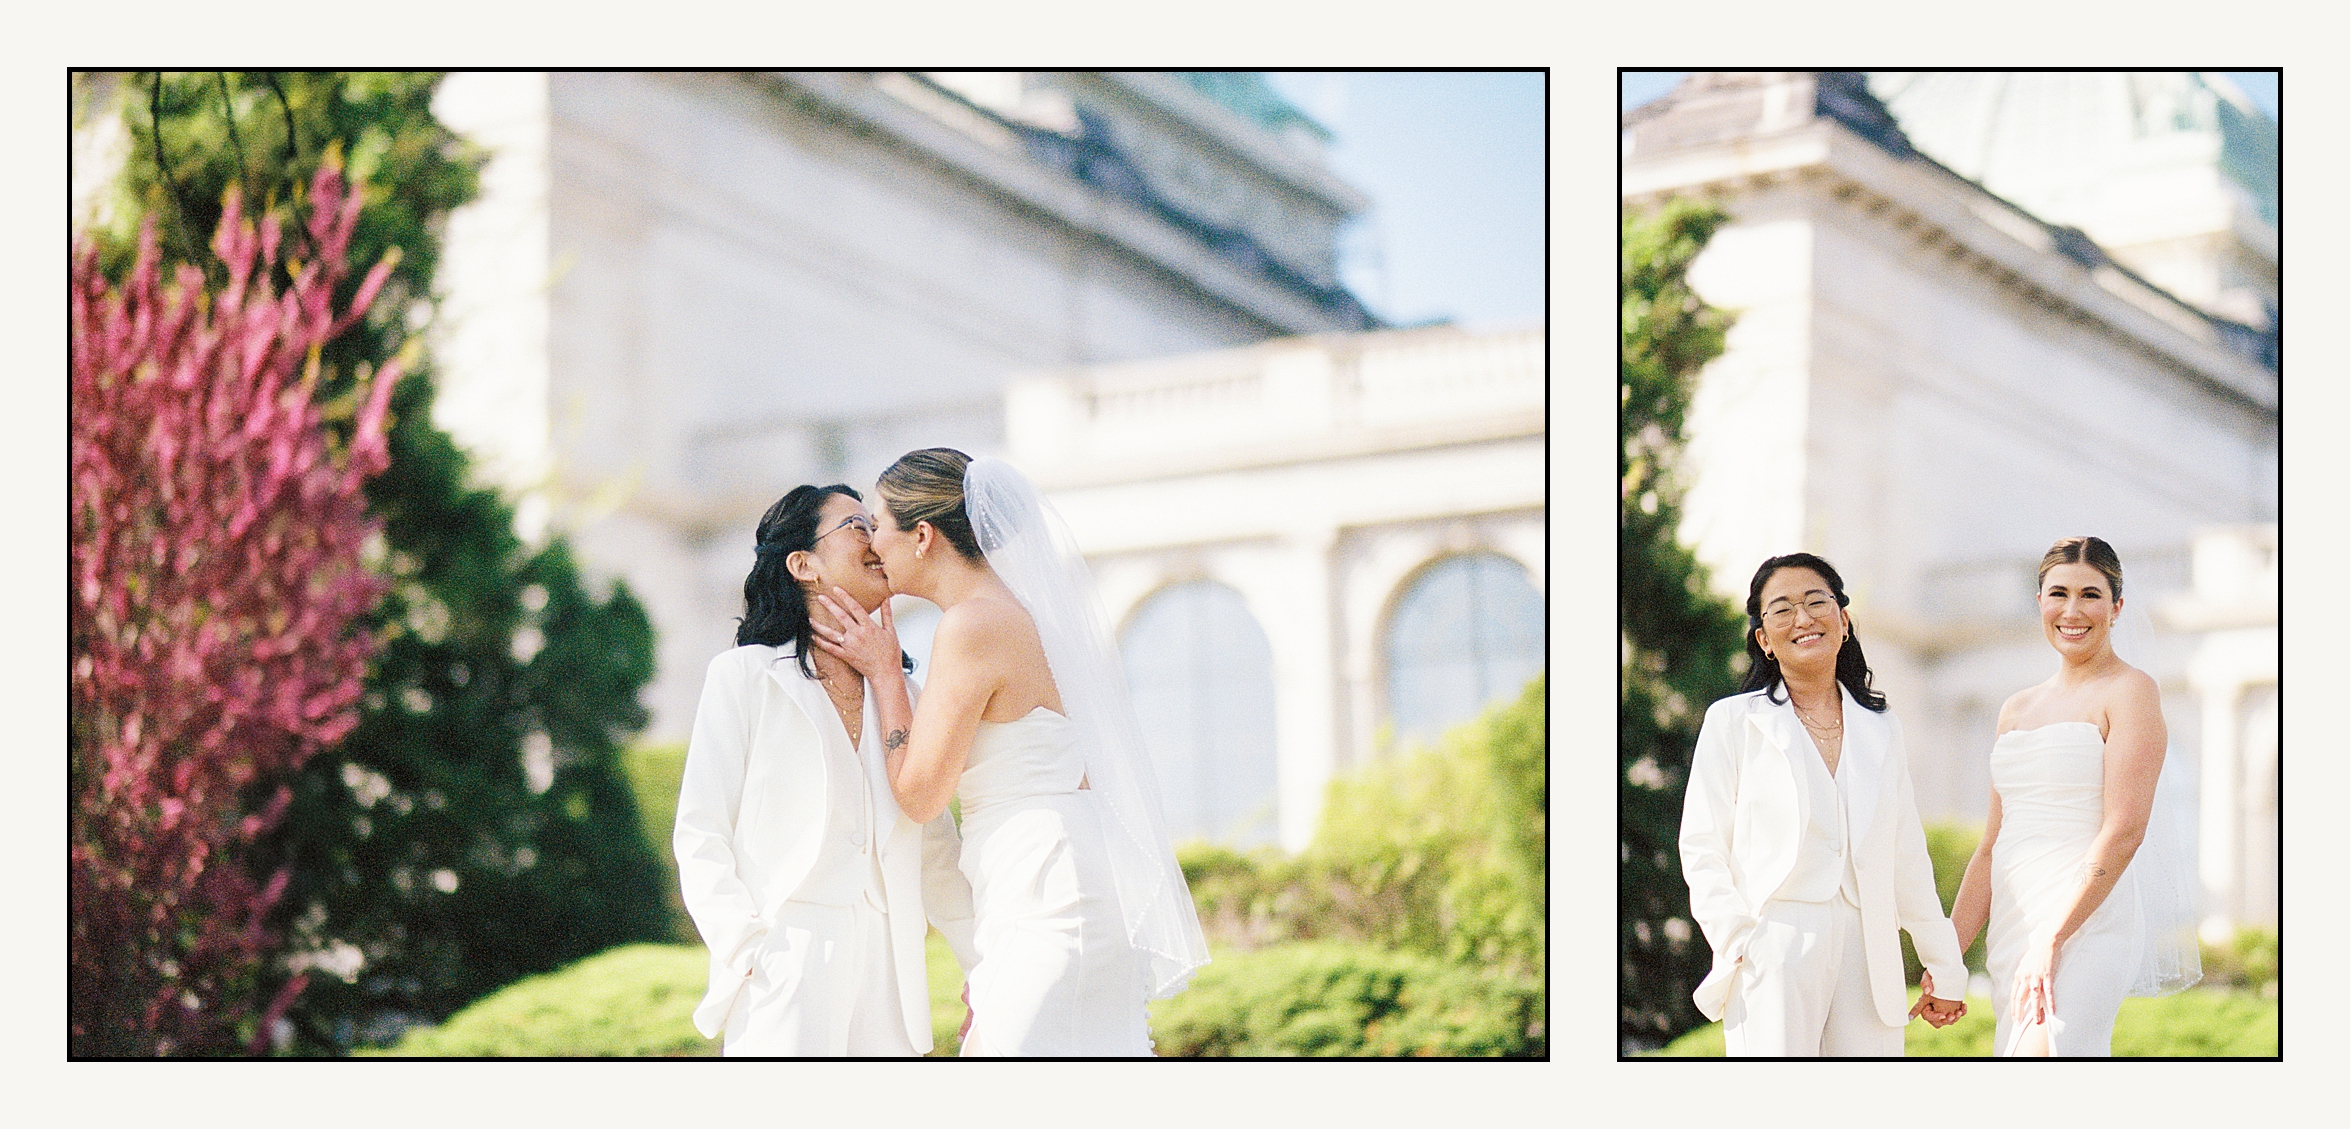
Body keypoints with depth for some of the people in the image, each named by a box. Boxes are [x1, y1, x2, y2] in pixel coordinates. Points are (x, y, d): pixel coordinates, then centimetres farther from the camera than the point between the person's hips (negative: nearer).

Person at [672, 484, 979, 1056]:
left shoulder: (896, 687, 17)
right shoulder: (745, 676, 2)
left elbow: (933, 842, 18)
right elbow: (701, 836, -1)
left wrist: (986, 962, 10)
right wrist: (746, 951, -12)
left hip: (889, 965, 5)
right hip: (786, 962, -5)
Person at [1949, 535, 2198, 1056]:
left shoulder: (2129, 691, -2)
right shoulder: (2017, 709, 20)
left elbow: (2123, 831, -12)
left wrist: (2051, 939, -19)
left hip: (2088, 921, -7)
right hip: (2013, 934, 7)